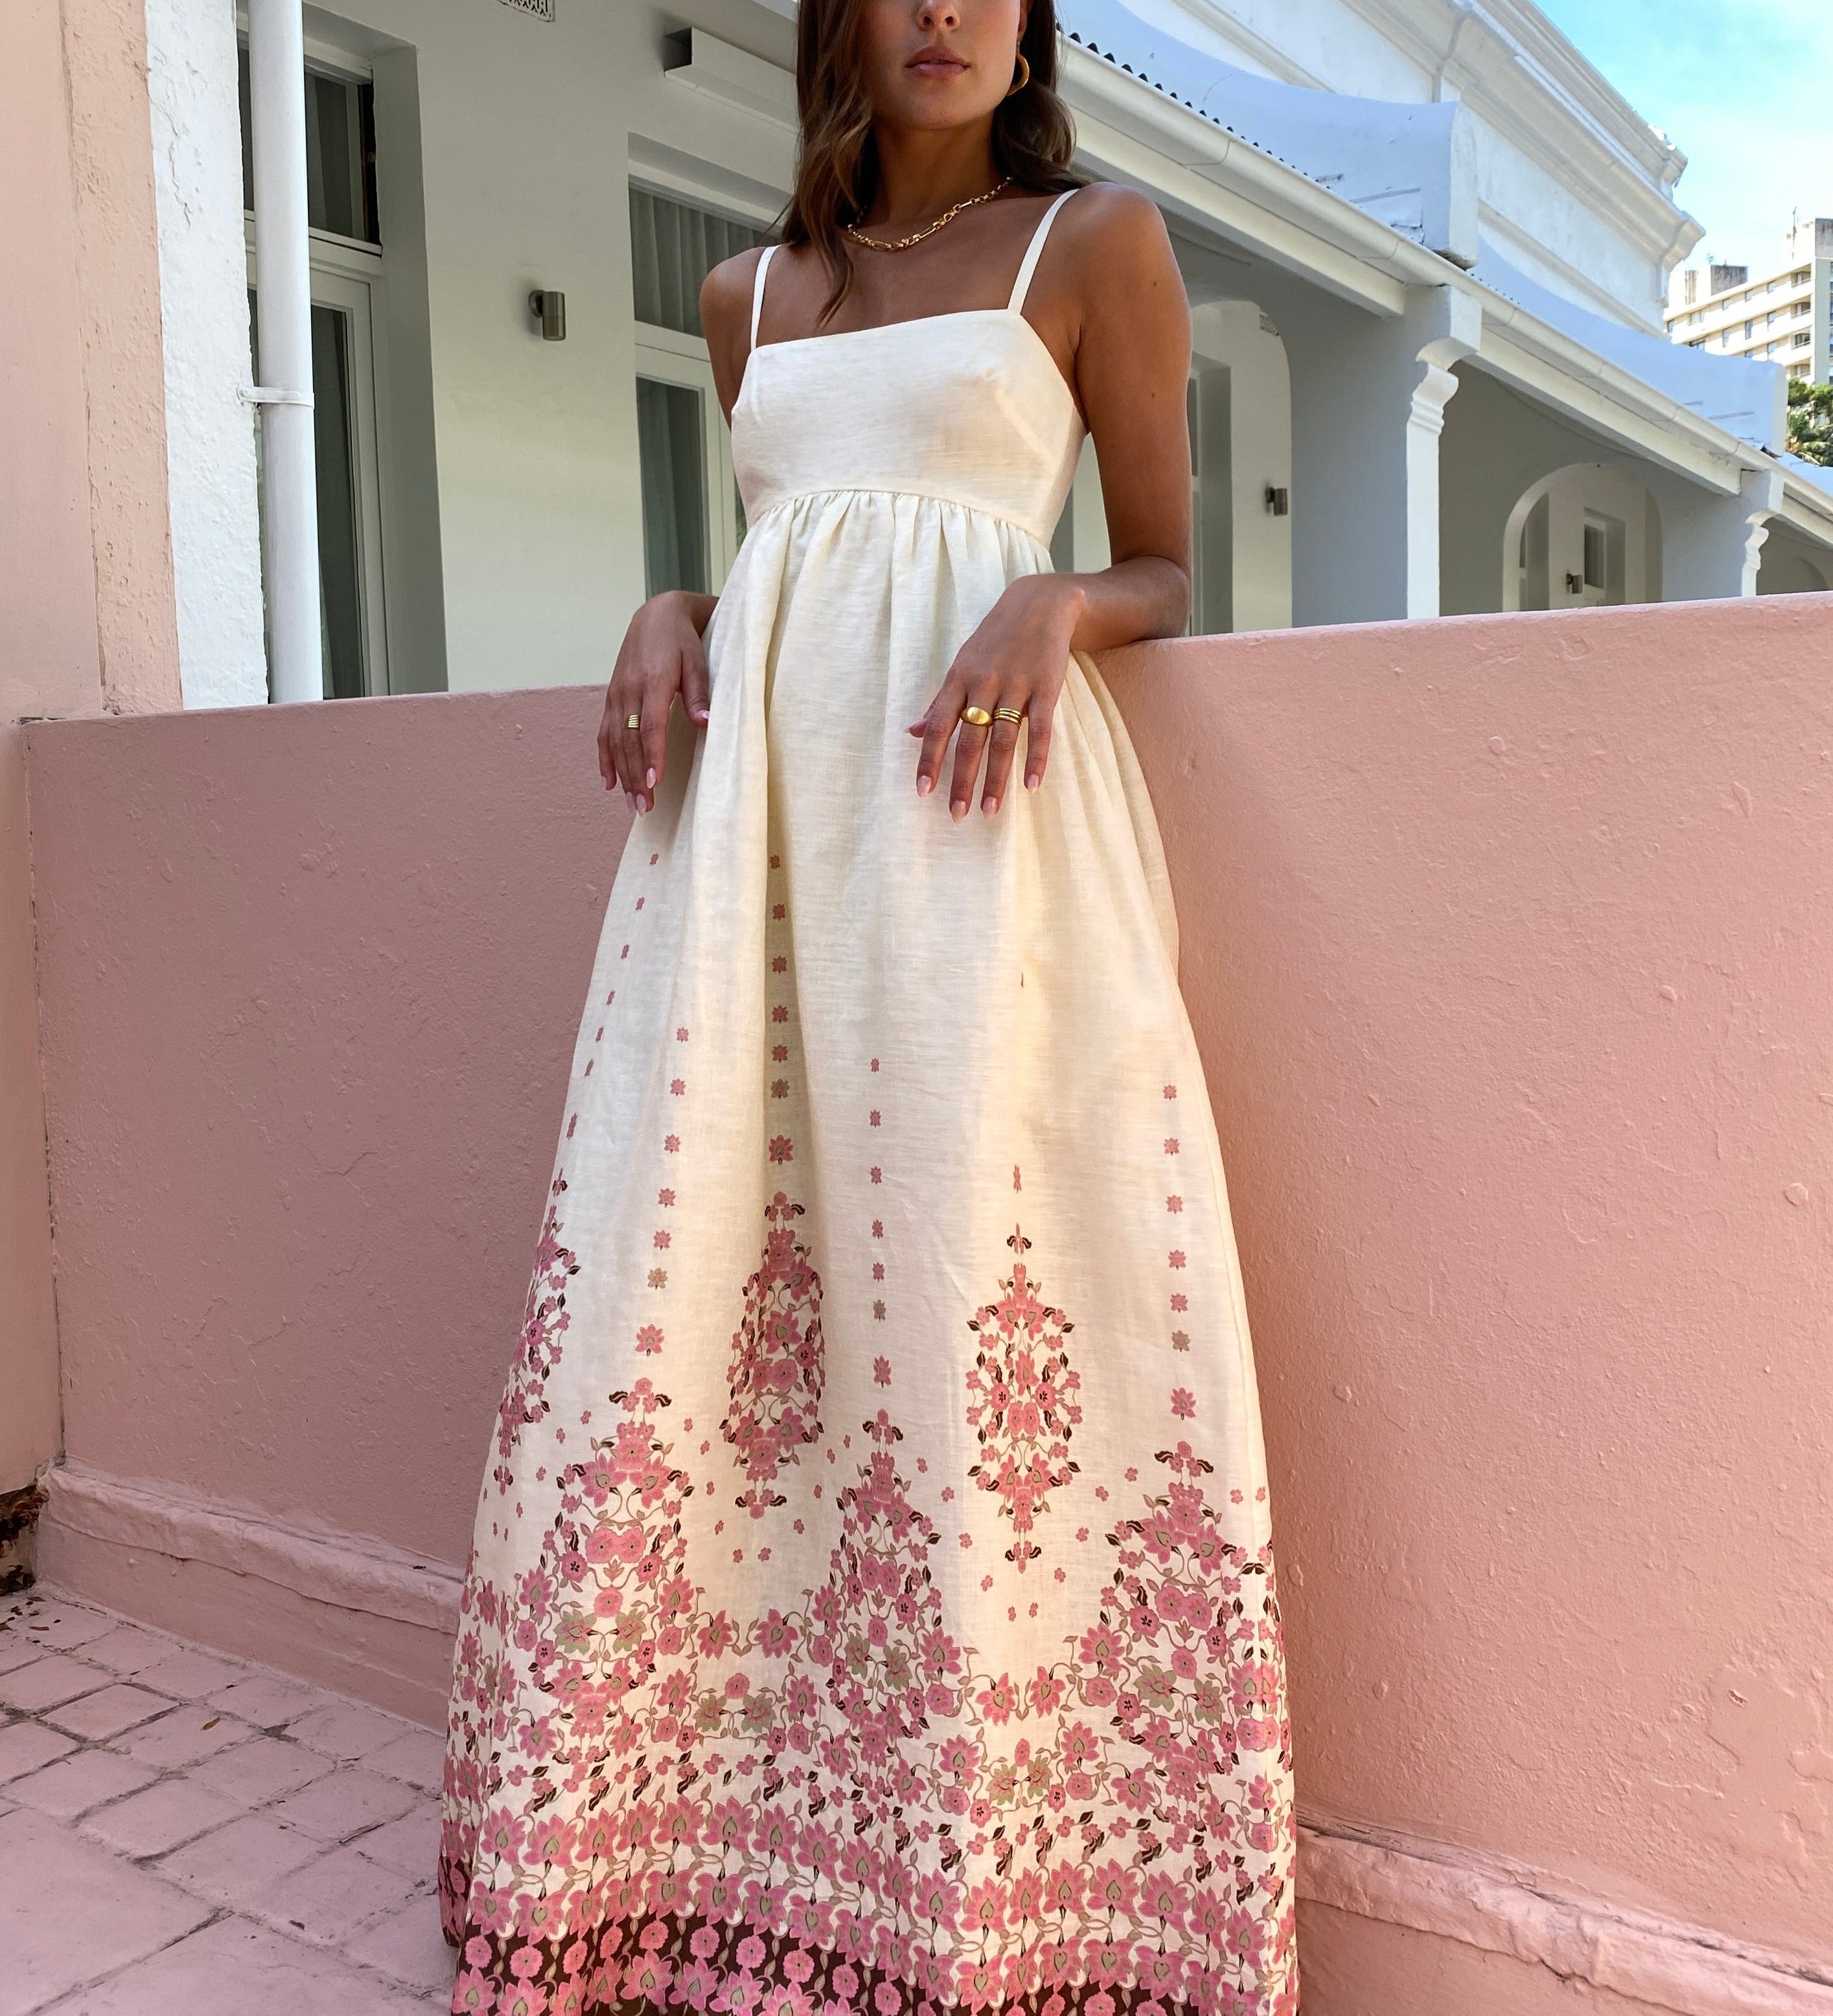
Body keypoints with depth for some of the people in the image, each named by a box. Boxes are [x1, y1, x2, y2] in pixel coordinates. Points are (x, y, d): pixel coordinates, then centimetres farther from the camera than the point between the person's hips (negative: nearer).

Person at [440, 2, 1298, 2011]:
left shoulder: (1095, 242, 12)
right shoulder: (750, 295, 23)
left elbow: (1162, 576, 10)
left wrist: (1047, 605, -12)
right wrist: (672, 614, 6)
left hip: (970, 782, -4)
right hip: (752, 772, 5)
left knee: (968, 1277, -10)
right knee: (680, 1269, -3)